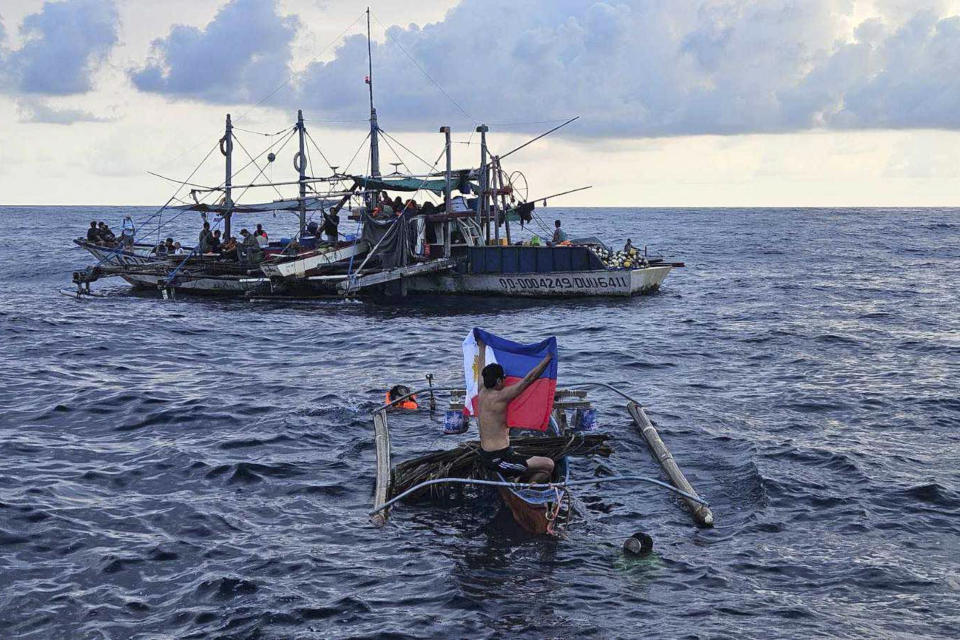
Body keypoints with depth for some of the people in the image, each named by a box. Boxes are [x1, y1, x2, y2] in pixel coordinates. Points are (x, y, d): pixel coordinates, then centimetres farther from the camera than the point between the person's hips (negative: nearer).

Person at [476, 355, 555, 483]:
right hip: (498, 459, -10)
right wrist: (548, 357, -7)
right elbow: (530, 378, -15)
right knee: (548, 465, -8)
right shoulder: (499, 397, -20)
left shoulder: (482, 393, 3)